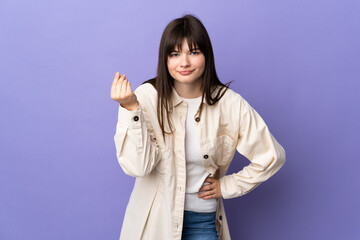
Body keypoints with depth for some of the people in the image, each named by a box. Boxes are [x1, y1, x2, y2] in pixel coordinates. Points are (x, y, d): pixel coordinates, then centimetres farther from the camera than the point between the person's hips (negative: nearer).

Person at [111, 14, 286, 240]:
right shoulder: (147, 96, -12)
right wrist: (131, 109, -29)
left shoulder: (230, 104, -9)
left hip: (202, 219, 1)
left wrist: (227, 186, 0)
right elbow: (137, 166, -20)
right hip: (154, 217, 0)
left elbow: (272, 156, 0)